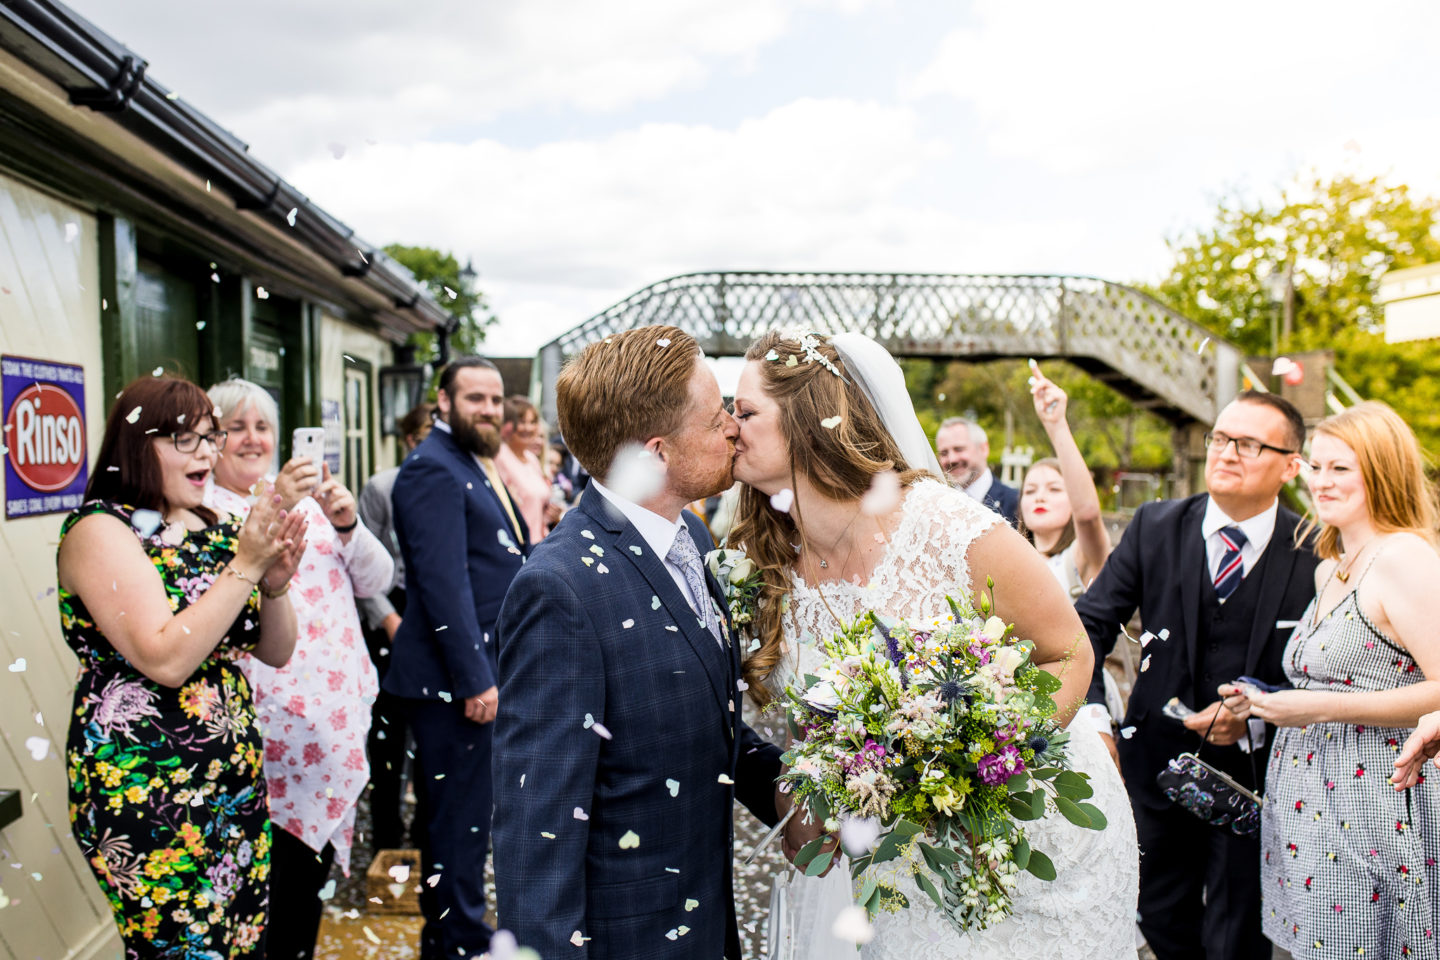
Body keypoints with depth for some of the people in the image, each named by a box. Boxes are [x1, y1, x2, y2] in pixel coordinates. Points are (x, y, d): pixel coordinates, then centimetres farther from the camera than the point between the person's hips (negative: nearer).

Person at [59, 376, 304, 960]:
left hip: (237, 779, 7)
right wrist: (245, 566, -22)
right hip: (146, 790, -6)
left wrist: (276, 583, -9)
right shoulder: (101, 529, -10)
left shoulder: (213, 529, 10)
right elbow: (166, 660, -22)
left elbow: (276, 652, 9)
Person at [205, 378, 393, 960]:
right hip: (268, 721, -6)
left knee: (314, 867, 17)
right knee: (269, 873, 0)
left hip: (335, 714, 6)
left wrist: (346, 523, -9)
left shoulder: (305, 499, 14)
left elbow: (375, 580, 8)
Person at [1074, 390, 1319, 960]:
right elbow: (1090, 622, -6)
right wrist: (1093, 715, -19)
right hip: (1158, 760, 2)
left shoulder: (1315, 554, -9)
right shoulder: (1155, 527, -5)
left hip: (1257, 769, -2)